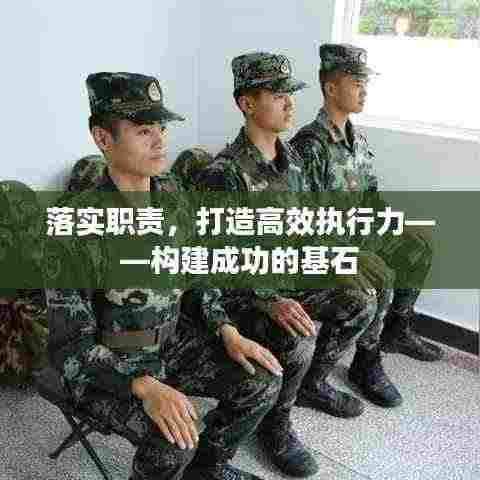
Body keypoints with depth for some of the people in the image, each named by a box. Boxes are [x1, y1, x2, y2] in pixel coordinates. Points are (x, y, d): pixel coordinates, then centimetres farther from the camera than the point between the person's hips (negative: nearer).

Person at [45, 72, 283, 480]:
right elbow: (70, 347, -21)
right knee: (175, 437, -28)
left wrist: (228, 332, -6)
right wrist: (144, 386, -34)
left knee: (263, 383, -5)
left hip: (170, 340, 6)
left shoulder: (171, 193, -6)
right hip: (106, 365, -6)